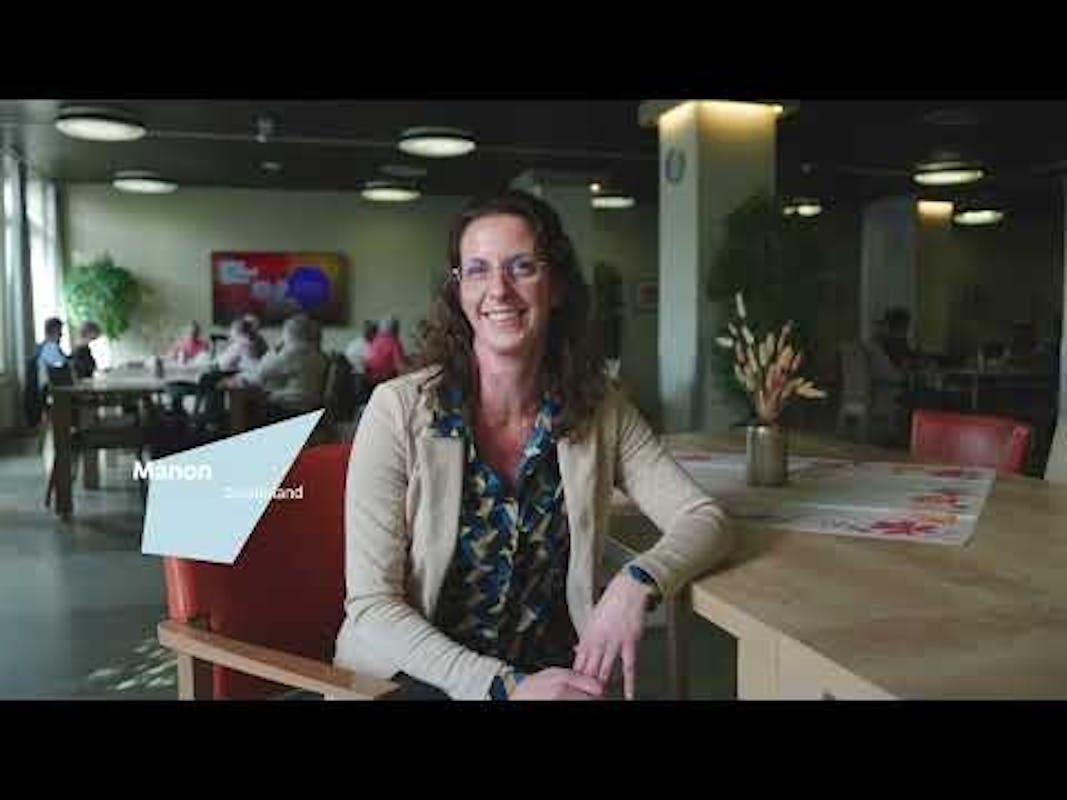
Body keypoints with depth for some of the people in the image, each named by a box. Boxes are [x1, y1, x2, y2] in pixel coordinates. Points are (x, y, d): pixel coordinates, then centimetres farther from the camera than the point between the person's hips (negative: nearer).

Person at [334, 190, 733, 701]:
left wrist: (637, 583, -23)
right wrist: (504, 686, -24)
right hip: (423, 675, -3)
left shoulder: (598, 408, -3)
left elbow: (706, 520, -3)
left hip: (554, 673, 4)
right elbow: (371, 607, -13)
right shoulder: (399, 409, -13)